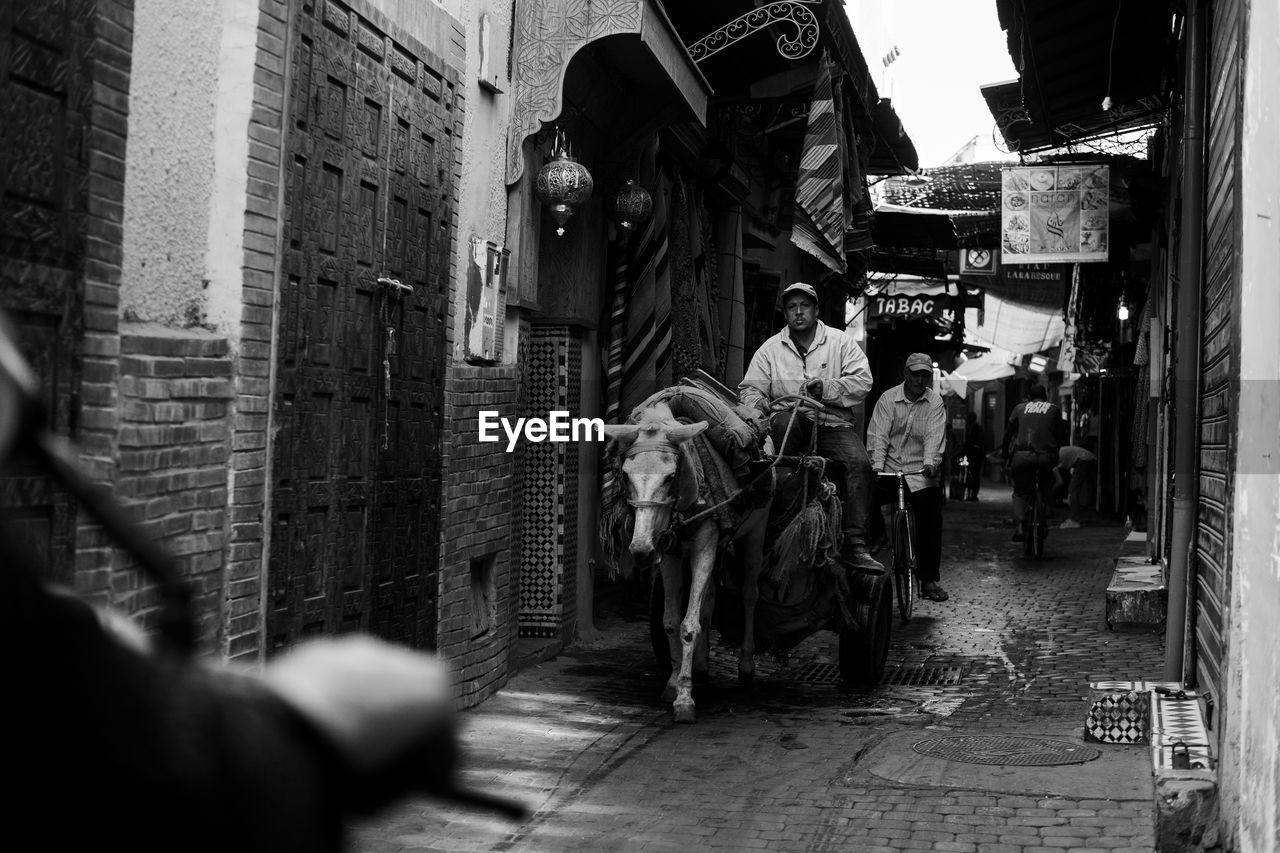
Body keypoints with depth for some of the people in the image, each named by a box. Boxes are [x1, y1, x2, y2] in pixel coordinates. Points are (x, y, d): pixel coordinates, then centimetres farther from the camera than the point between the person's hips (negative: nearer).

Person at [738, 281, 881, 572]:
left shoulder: (840, 342, 10)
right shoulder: (770, 349, 12)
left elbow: (863, 381, 1)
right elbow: (750, 389, 7)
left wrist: (826, 388, -14)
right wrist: (755, 408, -17)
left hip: (833, 423, 0)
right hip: (793, 425, 0)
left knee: (859, 463, -27)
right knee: (783, 418, -37)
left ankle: (855, 543, -27)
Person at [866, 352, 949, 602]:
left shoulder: (935, 402, 4)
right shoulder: (888, 398, 1)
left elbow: (934, 436, -9)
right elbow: (878, 435, -7)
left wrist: (930, 463, -26)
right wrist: (877, 465, -22)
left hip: (920, 472, 0)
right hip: (888, 469, 0)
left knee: (931, 517, -12)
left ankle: (929, 580, -5)